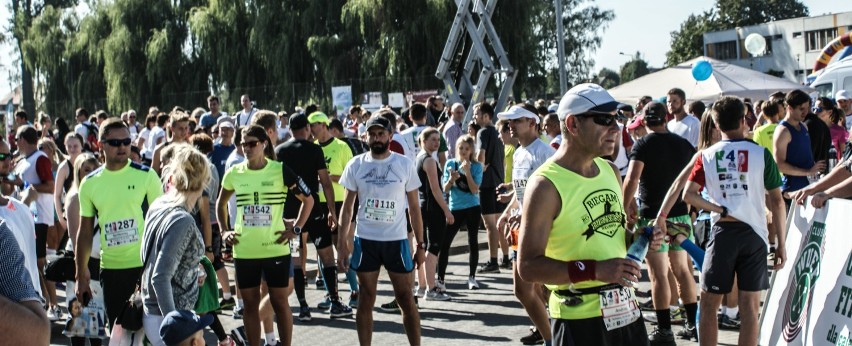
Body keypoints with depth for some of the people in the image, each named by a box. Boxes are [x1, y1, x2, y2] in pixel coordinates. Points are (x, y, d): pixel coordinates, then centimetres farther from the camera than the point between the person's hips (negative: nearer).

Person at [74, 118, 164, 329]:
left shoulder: (146, 176, -3)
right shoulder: (90, 183, 6)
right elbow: (85, 231, 11)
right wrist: (81, 274, 9)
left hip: (145, 265, -3)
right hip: (110, 269, 3)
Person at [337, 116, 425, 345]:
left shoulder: (404, 165, -1)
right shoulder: (356, 165, 0)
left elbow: (414, 208, 4)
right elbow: (347, 207, 3)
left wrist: (420, 245, 1)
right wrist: (341, 245, -3)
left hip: (397, 240, -1)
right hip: (365, 240, 1)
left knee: (406, 299, 3)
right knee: (366, 300, 7)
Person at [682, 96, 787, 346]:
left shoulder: (707, 155, 1)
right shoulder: (761, 154, -3)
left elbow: (688, 195, -8)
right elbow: (776, 201, -3)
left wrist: (719, 209, -3)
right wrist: (781, 243, 3)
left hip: (723, 232, 0)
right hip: (754, 233, 0)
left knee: (709, 304, 9)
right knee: (749, 307, 4)